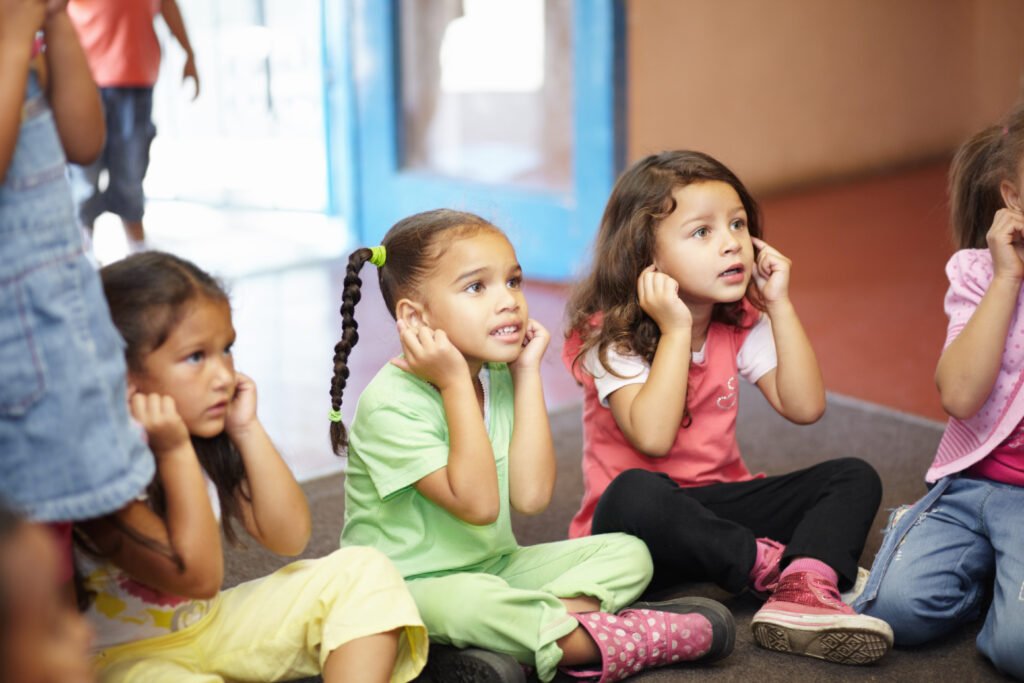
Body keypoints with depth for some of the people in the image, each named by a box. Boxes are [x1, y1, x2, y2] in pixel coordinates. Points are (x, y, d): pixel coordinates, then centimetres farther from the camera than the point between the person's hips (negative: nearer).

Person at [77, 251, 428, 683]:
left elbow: (288, 538, -1)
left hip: (213, 625, 7)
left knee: (363, 571, -3)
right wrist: (175, 454, -29)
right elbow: (198, 577, -25)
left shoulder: (210, 441, -4)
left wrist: (248, 430, -10)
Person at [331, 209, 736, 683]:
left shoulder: (499, 378, 3)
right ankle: (609, 641, -20)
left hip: (495, 566, 8)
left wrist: (528, 373, -9)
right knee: (468, 601, -41)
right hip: (407, 586, -8)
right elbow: (477, 504, -25)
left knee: (628, 553, -1)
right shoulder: (390, 403, -20)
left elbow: (531, 495, -10)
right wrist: (456, 383, -26)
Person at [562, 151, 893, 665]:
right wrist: (676, 329, -25)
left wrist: (779, 305, -7)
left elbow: (804, 407, -4)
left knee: (853, 478, -9)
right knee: (634, 494, -40)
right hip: (643, 524, -6)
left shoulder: (742, 327, 5)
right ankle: (774, 565, -21)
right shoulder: (610, 338, -14)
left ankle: (803, 593, -38)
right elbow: (653, 438, -27)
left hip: (719, 506, 6)